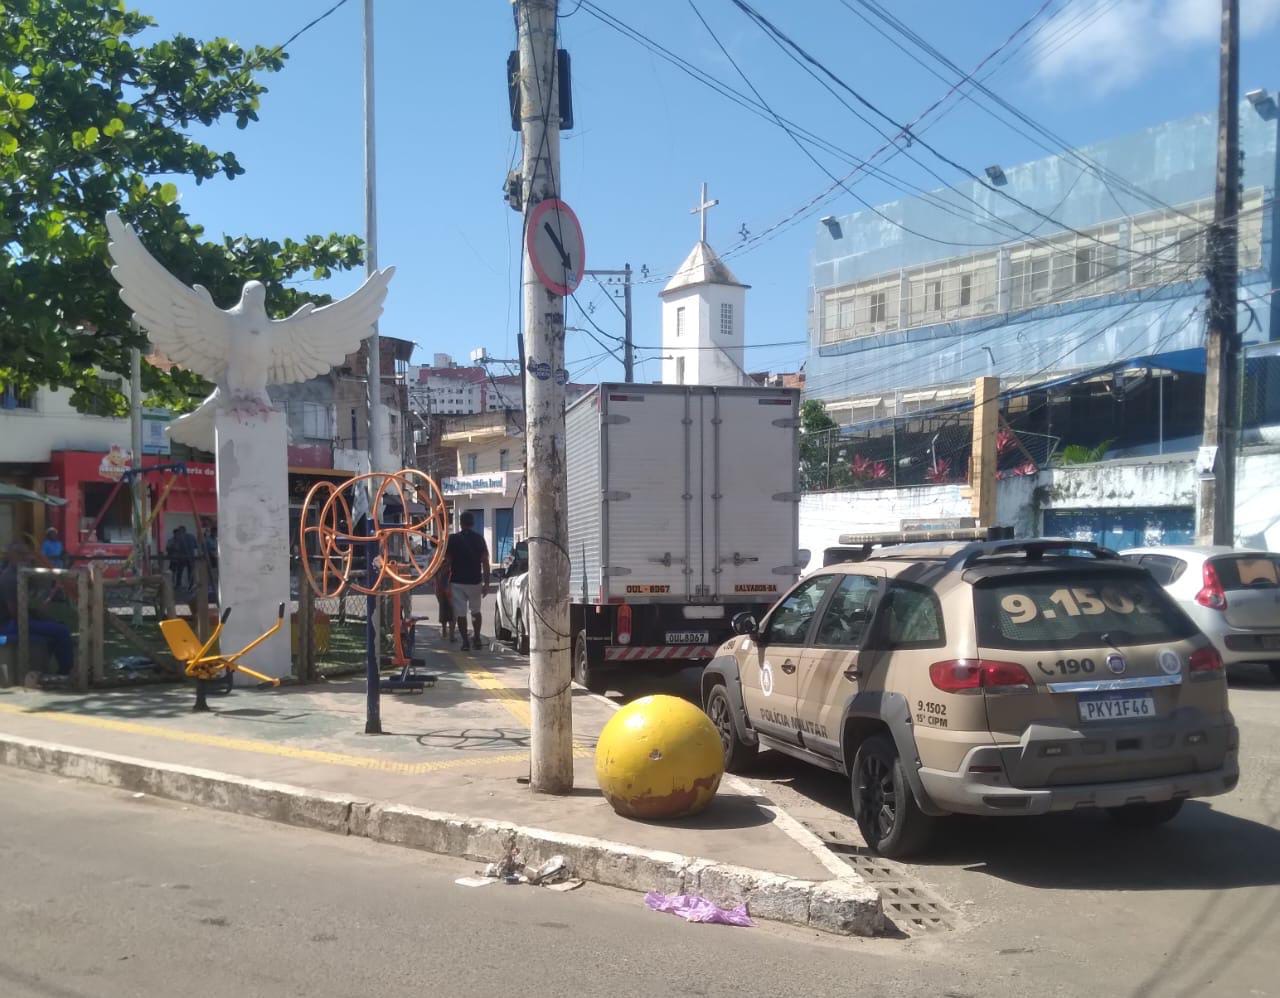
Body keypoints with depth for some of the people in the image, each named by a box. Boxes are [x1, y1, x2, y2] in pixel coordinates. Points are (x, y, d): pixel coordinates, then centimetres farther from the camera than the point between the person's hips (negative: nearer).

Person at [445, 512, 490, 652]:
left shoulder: (453, 539, -3)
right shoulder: (479, 539, 0)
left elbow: (448, 563, -3)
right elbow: (485, 562, -3)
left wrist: (446, 584, 3)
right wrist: (486, 583, 1)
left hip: (457, 581, -2)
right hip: (475, 581, 2)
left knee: (460, 613, 3)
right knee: (476, 611, 18)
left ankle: (465, 642, -1)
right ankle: (477, 639, 14)